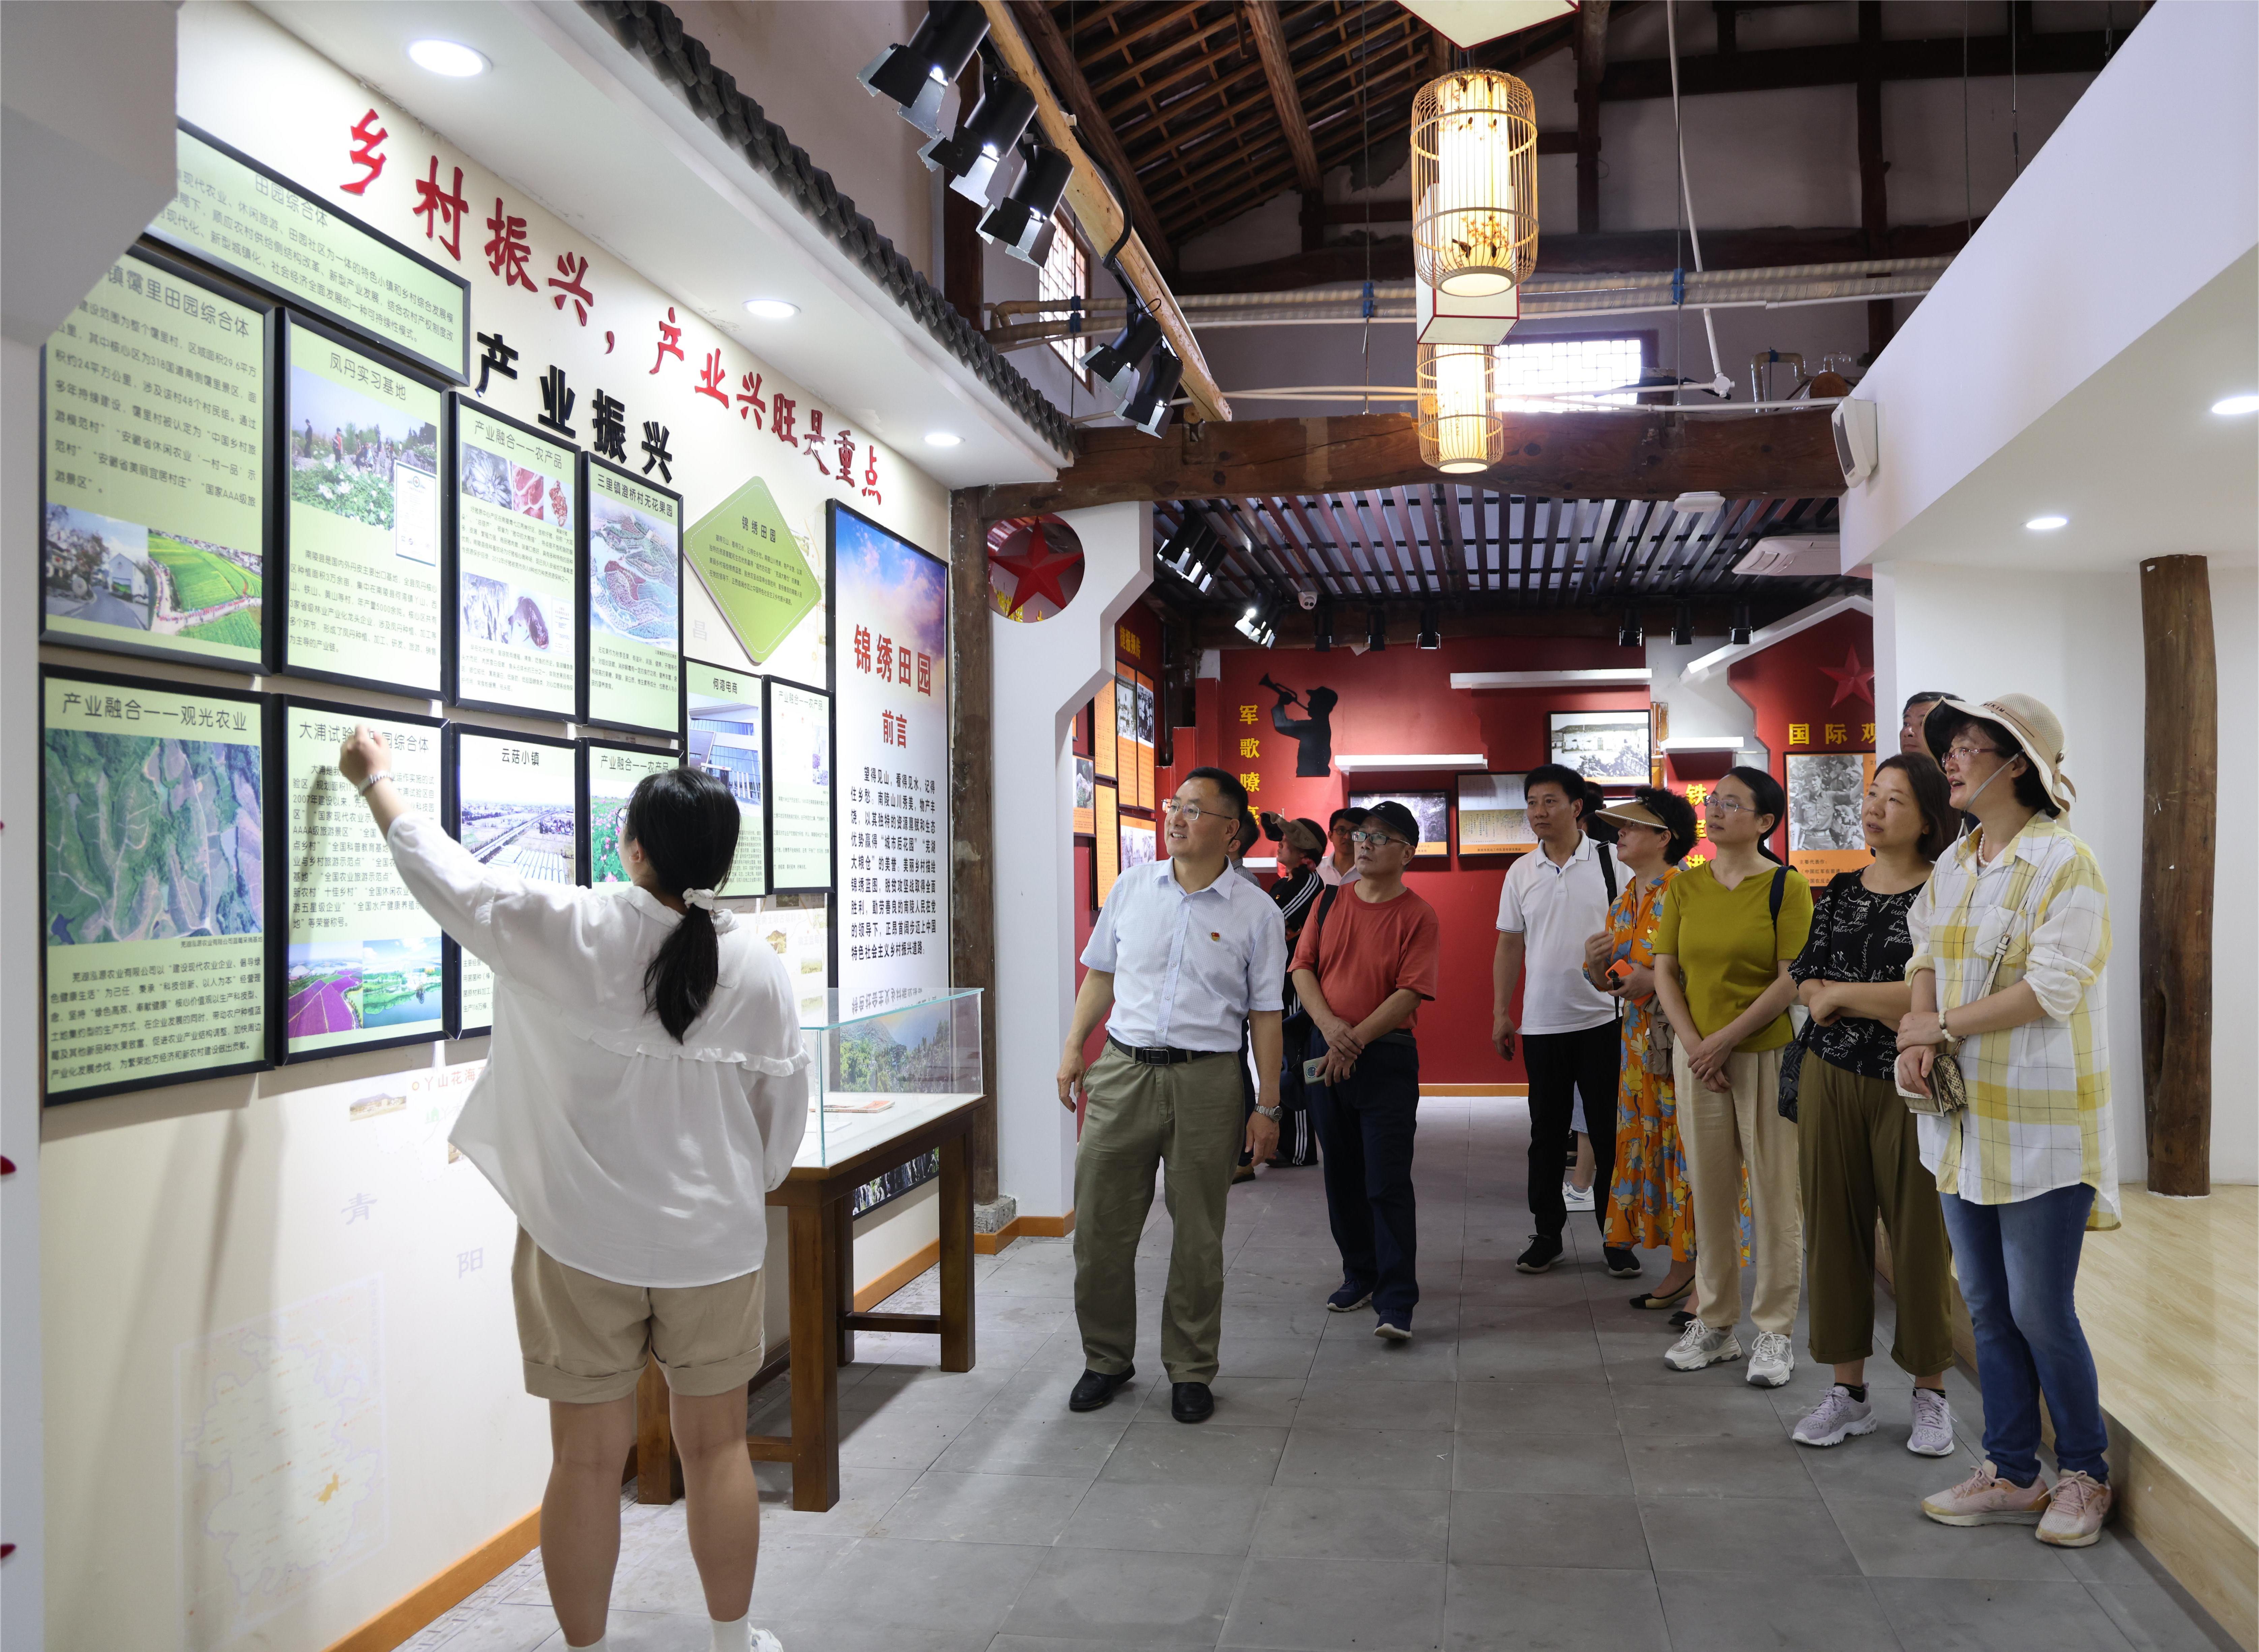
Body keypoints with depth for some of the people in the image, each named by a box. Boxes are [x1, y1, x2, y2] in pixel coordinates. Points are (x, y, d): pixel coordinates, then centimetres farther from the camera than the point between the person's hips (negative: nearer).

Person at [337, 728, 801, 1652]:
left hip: (586, 1239, -2)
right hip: (713, 1243, 2)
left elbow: (450, 878, 0)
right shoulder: (758, 969, -8)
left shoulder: (573, 935, -14)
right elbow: (784, 1116, 1)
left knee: (589, 1459, 10)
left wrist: (377, 780, 16)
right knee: (716, 1446, 16)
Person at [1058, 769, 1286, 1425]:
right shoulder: (1132, 887, 7)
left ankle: (1191, 1372, 22)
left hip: (1205, 1081, -2)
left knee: (1198, 1236, 6)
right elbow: (1100, 974, 15)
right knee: (1100, 1226, 6)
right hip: (1122, 1072, 2)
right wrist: (1073, 1048, 7)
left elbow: (1265, 1015, 2)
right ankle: (1106, 1359, 24)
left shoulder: (1256, 912, 0)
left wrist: (1268, 1107, 0)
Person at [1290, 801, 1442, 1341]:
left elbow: (1411, 993, -13)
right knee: (1341, 1175, 14)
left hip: (1387, 1059, -5)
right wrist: (1329, 1025, -13)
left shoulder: (1418, 917, -6)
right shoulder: (1330, 902, 7)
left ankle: (1396, 1303, -3)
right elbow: (1303, 968, 4)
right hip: (1326, 1053, 5)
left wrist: (1356, 1039, -19)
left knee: (1388, 1184, -7)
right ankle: (1359, 1276, 30)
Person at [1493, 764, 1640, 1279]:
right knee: (1547, 1134, 10)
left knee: (1609, 1133, 3)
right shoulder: (1521, 873, 7)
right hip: (1541, 1024, 3)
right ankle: (1547, 1234, 21)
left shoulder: (1611, 862, -2)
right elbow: (1509, 946, 11)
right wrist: (1501, 1013, 8)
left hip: (1602, 1019, -3)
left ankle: (1616, 1237, 15)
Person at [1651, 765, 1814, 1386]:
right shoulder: (1685, 887, 7)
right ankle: (1715, 1324, 22)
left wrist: (1724, 1040, -13)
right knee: (1708, 1191, 10)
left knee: (1774, 1194, 2)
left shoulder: (1786, 887, -6)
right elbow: (1665, 972, 6)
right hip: (1697, 1056, 4)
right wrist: (1694, 1044, -7)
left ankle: (1775, 1333, 14)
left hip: (1768, 1055, -4)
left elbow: (1792, 981, -11)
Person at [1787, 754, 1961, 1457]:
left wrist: (1841, 995, -8)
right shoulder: (1839, 892, 10)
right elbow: (1806, 983, 2)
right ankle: (1849, 1390, 19)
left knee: (1921, 1239, 2)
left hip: (1911, 1088, -4)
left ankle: (1930, 1394, 19)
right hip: (1832, 1080, 5)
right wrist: (1887, 1005, -11)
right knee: (1834, 1231, 8)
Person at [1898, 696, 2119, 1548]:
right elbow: (1926, 958, 12)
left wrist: (1946, 1026, -15)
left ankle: (2083, 1475, 22)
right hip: (1964, 1119, 7)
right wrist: (1919, 1030, -7)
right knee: (1989, 1308, 13)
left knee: (2041, 1312, 1)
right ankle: (2012, 1475, 26)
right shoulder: (1954, 864, 11)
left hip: (2041, 1126, -7)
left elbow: (2053, 984, -19)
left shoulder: (2065, 862, -12)